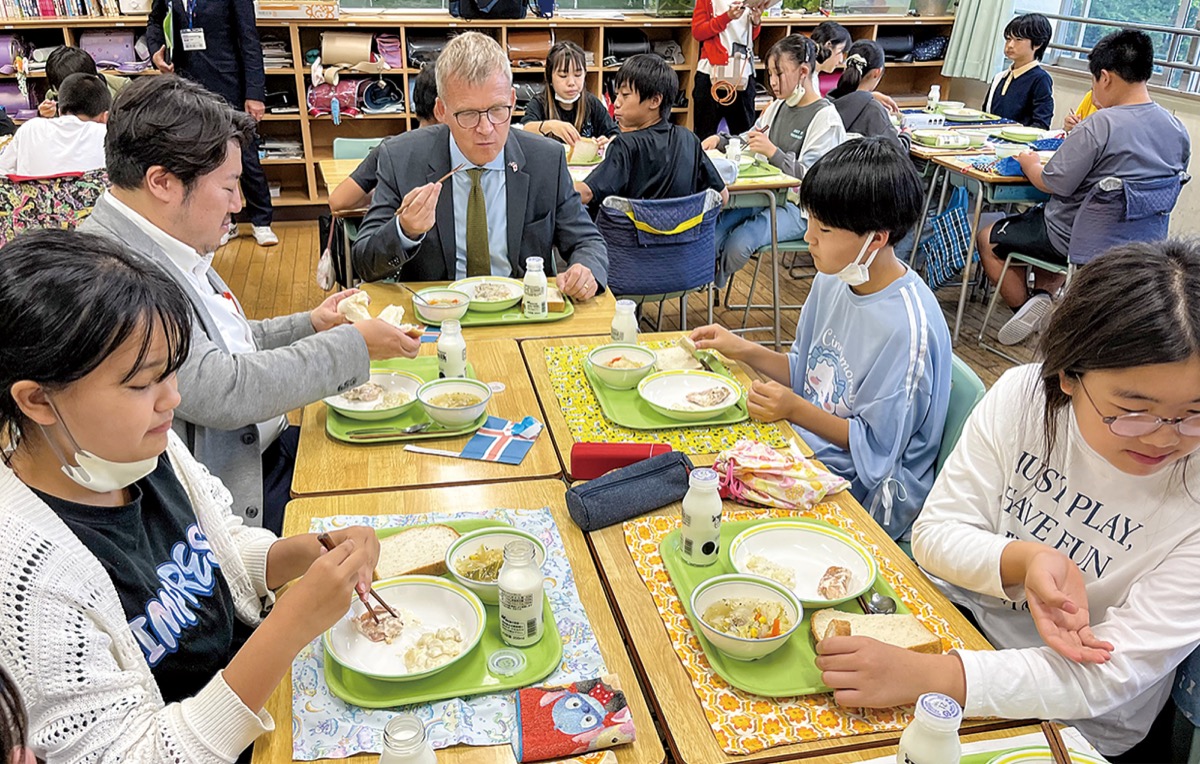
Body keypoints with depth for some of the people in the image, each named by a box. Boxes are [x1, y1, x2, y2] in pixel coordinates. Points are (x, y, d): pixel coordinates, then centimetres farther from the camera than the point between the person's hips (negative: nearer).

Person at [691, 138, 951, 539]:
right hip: (811, 451, 8)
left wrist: (796, 410, -27)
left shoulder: (908, 326, -26)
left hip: (867, 493, -7)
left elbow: (875, 447, -19)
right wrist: (744, 350, -1)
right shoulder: (832, 279, -1)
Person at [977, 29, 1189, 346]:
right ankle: (1043, 296, 19)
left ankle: (1026, 306, 8)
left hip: (1078, 240, -7)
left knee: (987, 237, 11)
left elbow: (1053, 183, -22)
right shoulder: (1178, 130, -2)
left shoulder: (1101, 125, -26)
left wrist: (1029, 163, 0)